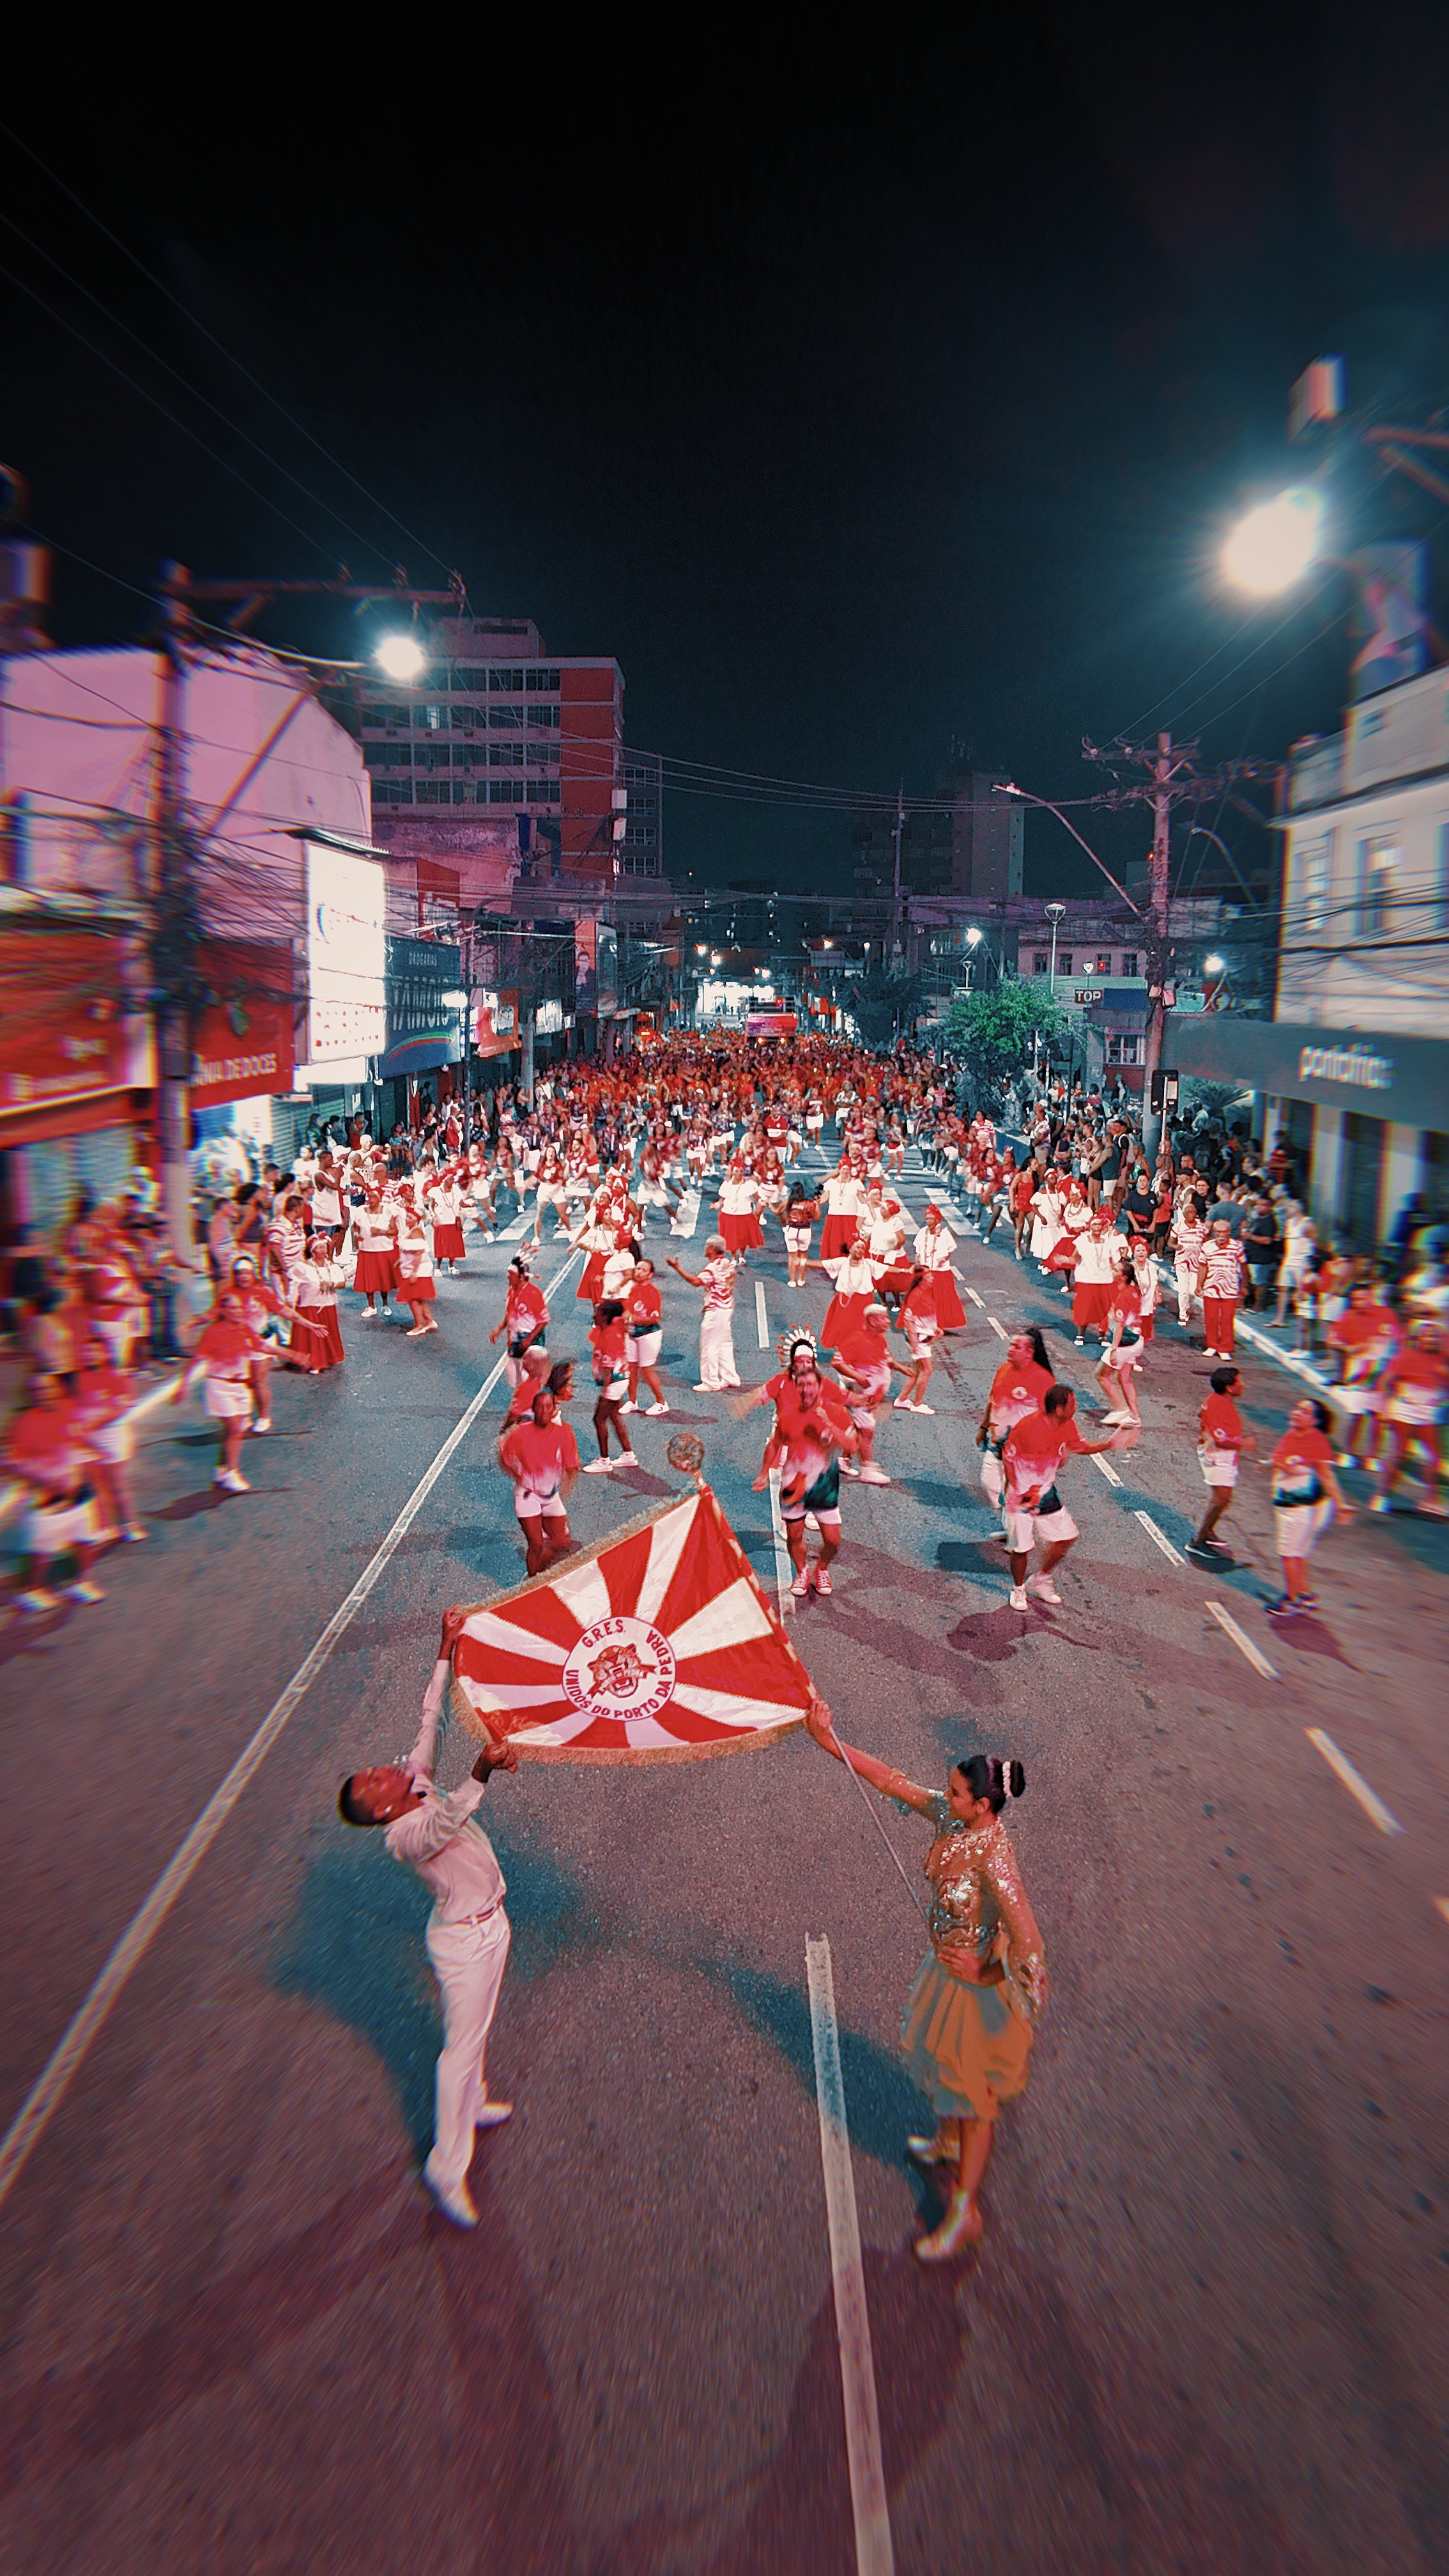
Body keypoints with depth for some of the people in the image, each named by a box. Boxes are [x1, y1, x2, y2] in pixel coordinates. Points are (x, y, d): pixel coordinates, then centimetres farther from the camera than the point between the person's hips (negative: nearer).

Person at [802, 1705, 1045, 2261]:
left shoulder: (992, 1857, -37)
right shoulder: (950, 1818, -15)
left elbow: (1029, 1946, -37)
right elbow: (891, 1780, -10)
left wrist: (985, 1975, -23)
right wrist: (829, 1740, -17)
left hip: (979, 1980, -8)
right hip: (948, 1964, 8)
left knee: (969, 2088, 11)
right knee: (941, 2063, 29)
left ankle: (964, 2210, 31)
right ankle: (951, 2145, 57)